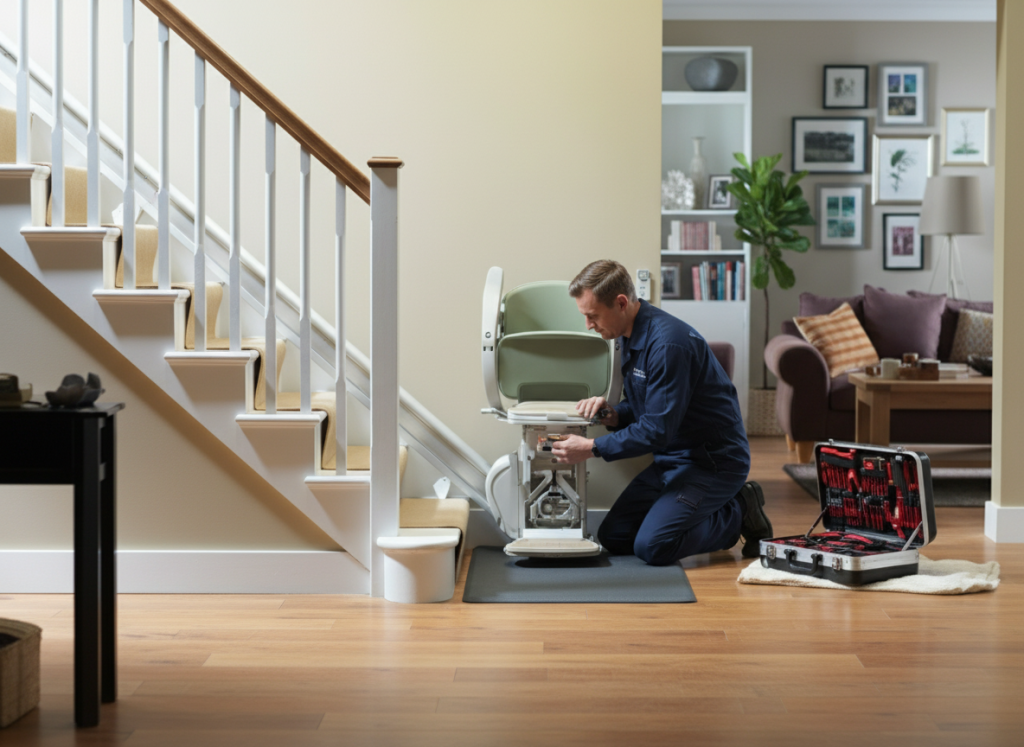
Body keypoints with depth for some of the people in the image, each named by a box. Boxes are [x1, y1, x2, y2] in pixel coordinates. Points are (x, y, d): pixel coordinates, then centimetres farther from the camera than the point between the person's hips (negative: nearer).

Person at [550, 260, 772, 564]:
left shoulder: (668, 342, -25)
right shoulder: (631, 336, 7)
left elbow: (658, 429, -25)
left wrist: (592, 448, -20)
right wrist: (614, 415, -5)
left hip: (713, 461, -10)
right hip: (672, 459, 10)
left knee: (652, 546, -22)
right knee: (612, 538, 4)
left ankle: (738, 513, 1)